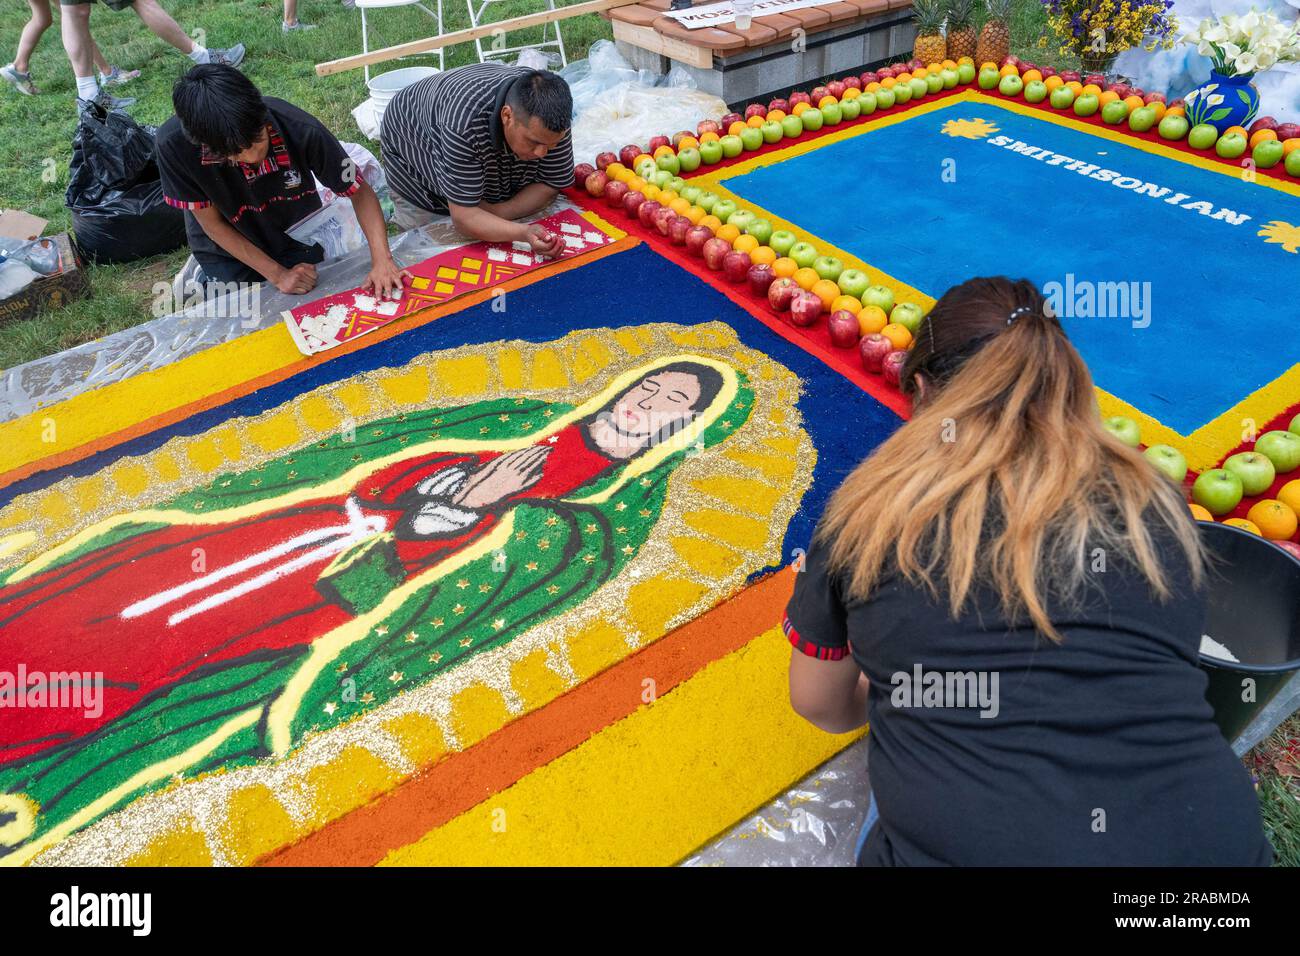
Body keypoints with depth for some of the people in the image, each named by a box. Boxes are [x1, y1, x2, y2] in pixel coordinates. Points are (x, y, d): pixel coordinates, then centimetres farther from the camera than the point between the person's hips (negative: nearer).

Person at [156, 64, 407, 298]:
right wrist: (278, 275, -25)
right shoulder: (174, 144, -32)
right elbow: (212, 224, -19)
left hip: (298, 240, 1)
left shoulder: (300, 129, -34)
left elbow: (360, 191, -22)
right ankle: (205, 280, 26)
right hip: (228, 250, -1)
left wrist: (382, 259, -37)